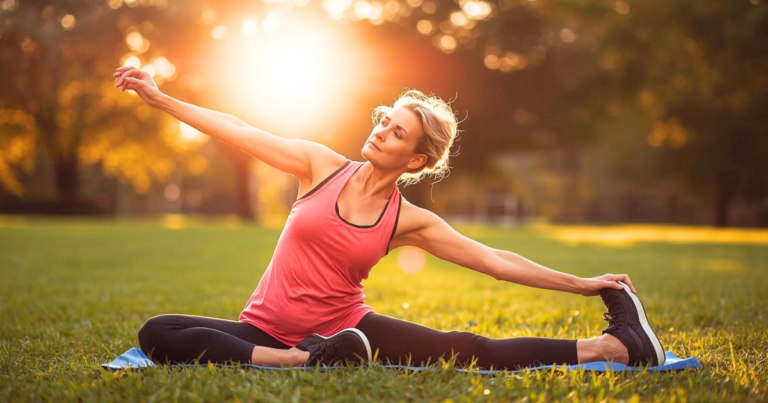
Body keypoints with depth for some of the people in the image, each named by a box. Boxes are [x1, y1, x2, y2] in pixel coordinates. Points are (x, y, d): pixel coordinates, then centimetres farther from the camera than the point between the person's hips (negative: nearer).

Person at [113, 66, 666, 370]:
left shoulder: (410, 220, -2)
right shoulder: (322, 166, -3)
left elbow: (495, 260, 1)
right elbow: (238, 131, 0)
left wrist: (581, 284, 0)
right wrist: (159, 98, 0)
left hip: (346, 326, 0)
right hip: (268, 329, 1)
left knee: (469, 350, -17)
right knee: (157, 334, -25)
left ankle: (614, 345, -6)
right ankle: (297, 361, -29)